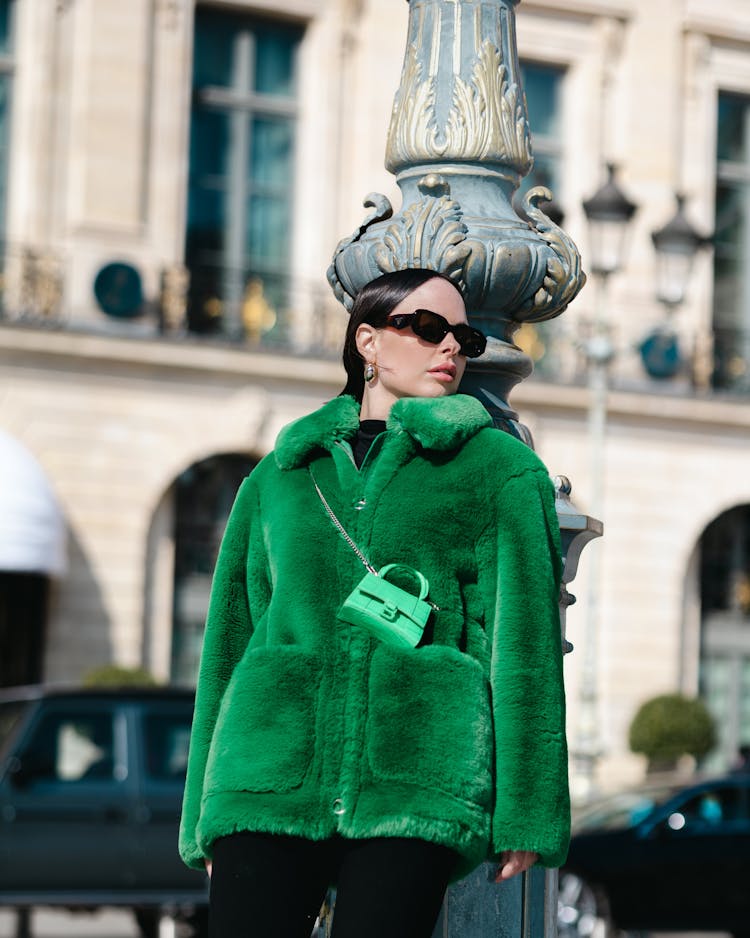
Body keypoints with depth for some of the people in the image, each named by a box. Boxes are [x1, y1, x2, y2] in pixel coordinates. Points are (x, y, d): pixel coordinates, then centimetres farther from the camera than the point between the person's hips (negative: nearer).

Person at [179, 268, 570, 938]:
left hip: (416, 777, -2)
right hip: (276, 772, 2)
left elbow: (525, 639, 6)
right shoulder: (278, 477, 20)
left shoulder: (503, 469, 13)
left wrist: (525, 809, -2)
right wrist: (208, 819, 15)